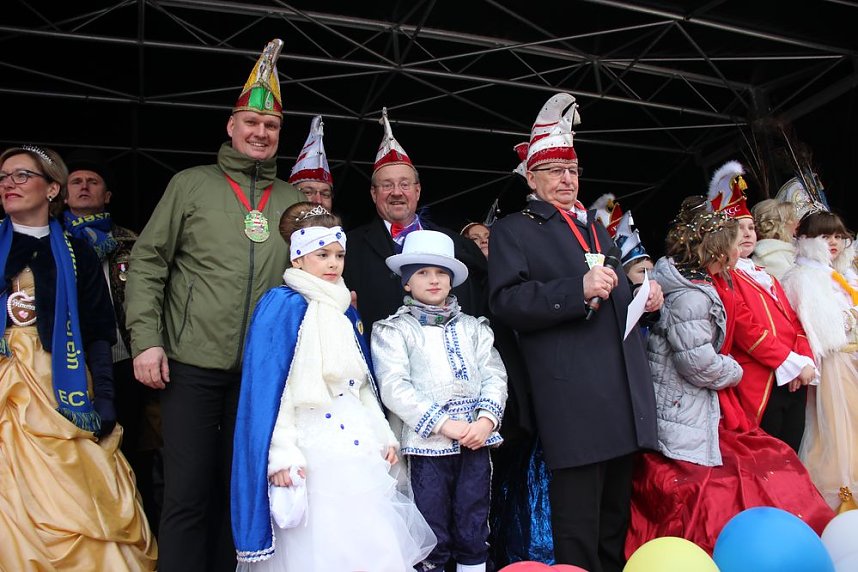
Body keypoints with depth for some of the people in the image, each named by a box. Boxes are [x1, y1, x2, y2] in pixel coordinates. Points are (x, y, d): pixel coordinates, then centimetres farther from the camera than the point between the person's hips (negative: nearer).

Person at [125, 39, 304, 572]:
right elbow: (148, 262, 1)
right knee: (187, 494, 3)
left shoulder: (293, 199, 10)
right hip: (193, 365, -2)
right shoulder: (191, 184, 4)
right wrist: (146, 339, -7)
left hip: (263, 370, 3)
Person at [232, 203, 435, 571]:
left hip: (358, 444, 7)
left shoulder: (345, 311, 17)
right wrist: (281, 453, -20)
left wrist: (383, 435, 16)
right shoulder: (284, 305, -6)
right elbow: (268, 384, -14)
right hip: (314, 451, -7)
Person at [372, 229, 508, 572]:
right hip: (427, 443, -3)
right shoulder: (393, 330, 4)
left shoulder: (473, 327, 17)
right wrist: (443, 424, -16)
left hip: (476, 441, 4)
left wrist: (487, 419, -11)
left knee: (474, 534, 9)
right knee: (433, 539, 4)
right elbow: (395, 388, -9)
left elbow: (495, 376, 7)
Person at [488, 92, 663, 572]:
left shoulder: (596, 226, 25)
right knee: (579, 525, -2)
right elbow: (505, 300, -13)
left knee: (616, 515, 18)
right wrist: (578, 290, -23)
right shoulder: (513, 230, 2)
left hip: (626, 391, 8)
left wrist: (645, 296, 10)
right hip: (574, 396, -7)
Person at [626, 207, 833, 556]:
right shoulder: (690, 297, -22)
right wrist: (734, 371, -4)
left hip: (701, 410, 10)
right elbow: (701, 364, -23)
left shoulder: (697, 286, 10)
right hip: (683, 420, -10)